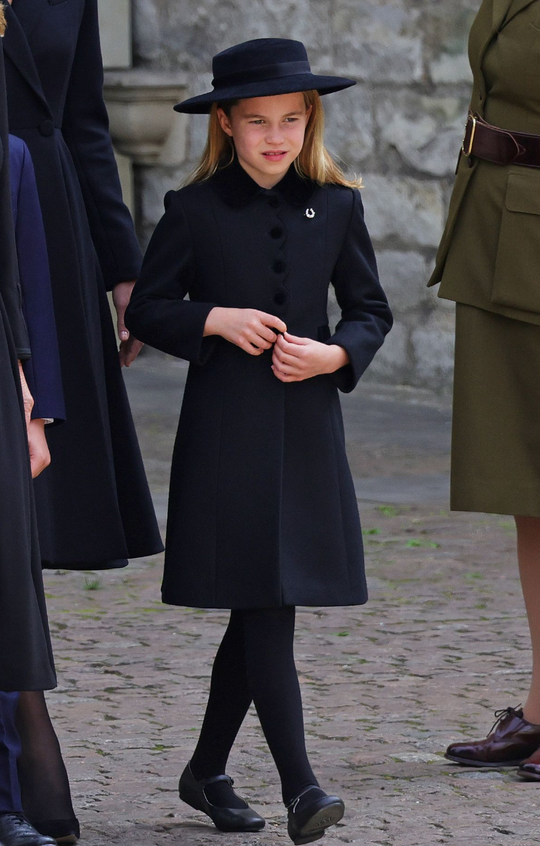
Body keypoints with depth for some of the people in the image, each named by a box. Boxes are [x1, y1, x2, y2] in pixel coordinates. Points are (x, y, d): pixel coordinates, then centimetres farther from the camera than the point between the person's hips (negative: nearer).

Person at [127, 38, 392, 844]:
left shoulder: (337, 208, 6)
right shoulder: (195, 210, -1)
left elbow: (371, 311, 11)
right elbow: (148, 309, 4)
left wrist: (335, 355, -9)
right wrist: (216, 321, -13)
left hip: (308, 431, 3)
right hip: (226, 434, -3)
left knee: (260, 612, 9)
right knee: (264, 605, -10)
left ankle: (208, 771, 24)